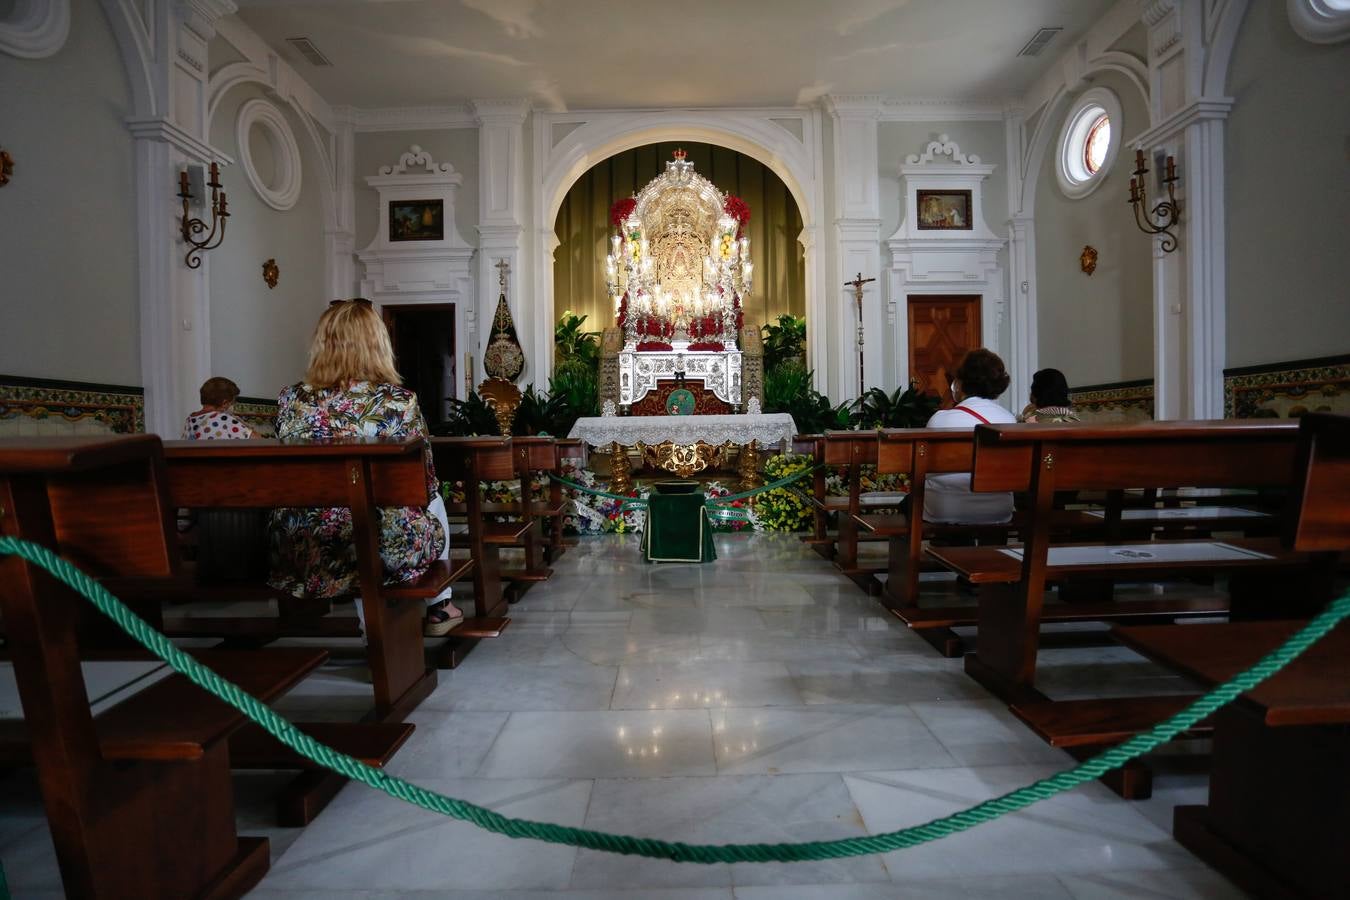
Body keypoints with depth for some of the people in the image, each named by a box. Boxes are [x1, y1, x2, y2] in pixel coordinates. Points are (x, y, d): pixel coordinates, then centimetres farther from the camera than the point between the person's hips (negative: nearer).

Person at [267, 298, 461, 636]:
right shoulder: (398, 401, -13)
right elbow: (425, 484, -4)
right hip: (381, 553, -3)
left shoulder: (289, 400, -2)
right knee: (433, 503, 28)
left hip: (298, 557, 4)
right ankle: (439, 608, 45)